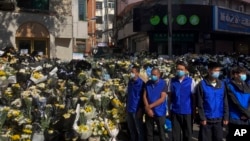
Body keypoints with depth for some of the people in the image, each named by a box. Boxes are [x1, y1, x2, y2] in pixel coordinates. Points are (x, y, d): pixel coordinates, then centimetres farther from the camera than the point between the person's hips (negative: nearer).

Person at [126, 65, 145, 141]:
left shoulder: (141, 83, -12)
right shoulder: (130, 82, 8)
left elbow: (142, 97, -12)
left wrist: (140, 110, -15)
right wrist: (127, 106, 15)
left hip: (136, 110, -7)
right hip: (129, 109, 7)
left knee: (139, 129, 4)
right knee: (131, 128, 16)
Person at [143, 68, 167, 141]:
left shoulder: (163, 84, -7)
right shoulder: (148, 83, 5)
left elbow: (162, 99, -14)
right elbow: (144, 96, 3)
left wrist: (150, 106, -15)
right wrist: (147, 108, -11)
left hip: (159, 112, -4)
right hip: (149, 112, 4)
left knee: (161, 133, 5)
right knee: (149, 132, 11)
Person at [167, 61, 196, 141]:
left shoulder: (191, 81, -4)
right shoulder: (172, 81, 1)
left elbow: (193, 97, 1)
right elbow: (169, 96, 7)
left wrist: (193, 111, 1)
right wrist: (169, 110, 6)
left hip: (187, 112, -1)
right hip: (175, 112, 1)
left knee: (188, 134, 11)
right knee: (175, 134, 8)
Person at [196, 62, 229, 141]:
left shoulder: (222, 84, 6)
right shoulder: (202, 84, -5)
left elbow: (225, 102, 8)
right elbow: (199, 103, -7)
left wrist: (226, 117, 3)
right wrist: (202, 118, -11)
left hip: (219, 119, 3)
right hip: (206, 119, -3)